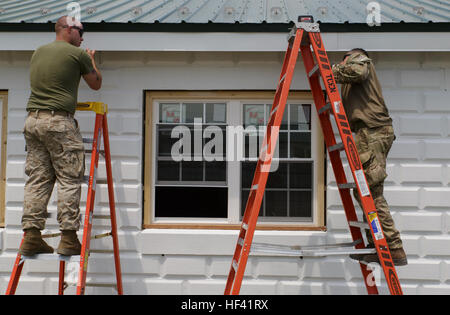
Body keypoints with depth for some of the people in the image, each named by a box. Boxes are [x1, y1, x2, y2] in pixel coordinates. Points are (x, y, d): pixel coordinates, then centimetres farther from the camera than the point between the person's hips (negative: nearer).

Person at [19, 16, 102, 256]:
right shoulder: (77, 54, 1)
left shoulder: (38, 52, 19)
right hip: (59, 121, -7)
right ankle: (68, 237, -2)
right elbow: (96, 84, 13)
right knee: (70, 180, -2)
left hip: (32, 120, 7)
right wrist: (91, 60, 32)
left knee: (37, 179, 6)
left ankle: (31, 236, 5)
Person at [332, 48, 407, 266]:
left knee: (371, 192, -13)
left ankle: (394, 249, -11)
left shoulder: (358, 58, 8)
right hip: (372, 133, 10)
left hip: (372, 132, -10)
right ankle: (376, 246, 14)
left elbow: (357, 71, -17)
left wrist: (334, 71, -5)